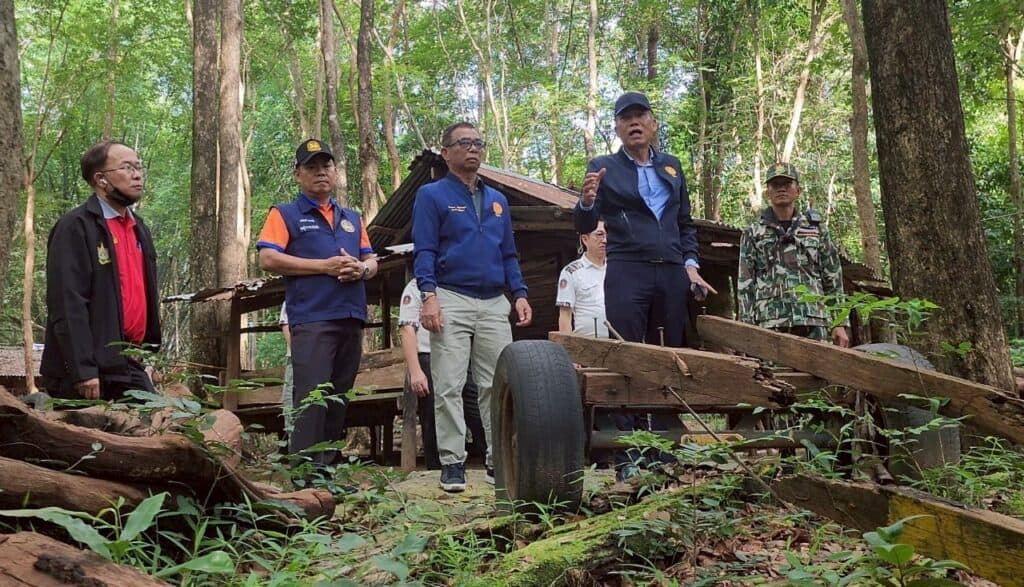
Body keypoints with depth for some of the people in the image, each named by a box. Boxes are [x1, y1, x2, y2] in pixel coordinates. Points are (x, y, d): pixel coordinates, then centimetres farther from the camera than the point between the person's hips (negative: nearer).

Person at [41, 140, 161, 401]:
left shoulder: (139, 228, 16)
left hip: (130, 365, 7)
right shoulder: (75, 227, -9)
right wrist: (83, 370, -21)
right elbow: (68, 304, -16)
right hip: (88, 368, -7)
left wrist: (151, 354, 15)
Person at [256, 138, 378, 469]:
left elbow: (372, 261, 21)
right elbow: (268, 259, -7)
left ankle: (328, 467, 18)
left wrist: (362, 268, -5)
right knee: (311, 401, -13)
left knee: (339, 401, 10)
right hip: (311, 320, -6)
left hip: (352, 318, 6)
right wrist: (324, 265, -12)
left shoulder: (352, 218, 23)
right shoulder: (285, 214, 6)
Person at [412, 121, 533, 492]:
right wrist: (429, 294, -16)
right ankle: (452, 463, 1)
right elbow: (424, 251, -3)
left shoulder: (498, 200, 20)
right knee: (449, 387, -5)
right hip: (451, 299, -4)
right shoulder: (432, 195, 5)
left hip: (495, 303, 5)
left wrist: (520, 293, 7)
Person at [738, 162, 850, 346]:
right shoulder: (753, 233, 10)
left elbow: (833, 281, 12)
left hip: (814, 321, 1)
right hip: (770, 323, -1)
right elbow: (745, 285, 7)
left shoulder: (816, 228, 14)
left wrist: (840, 324, 4)